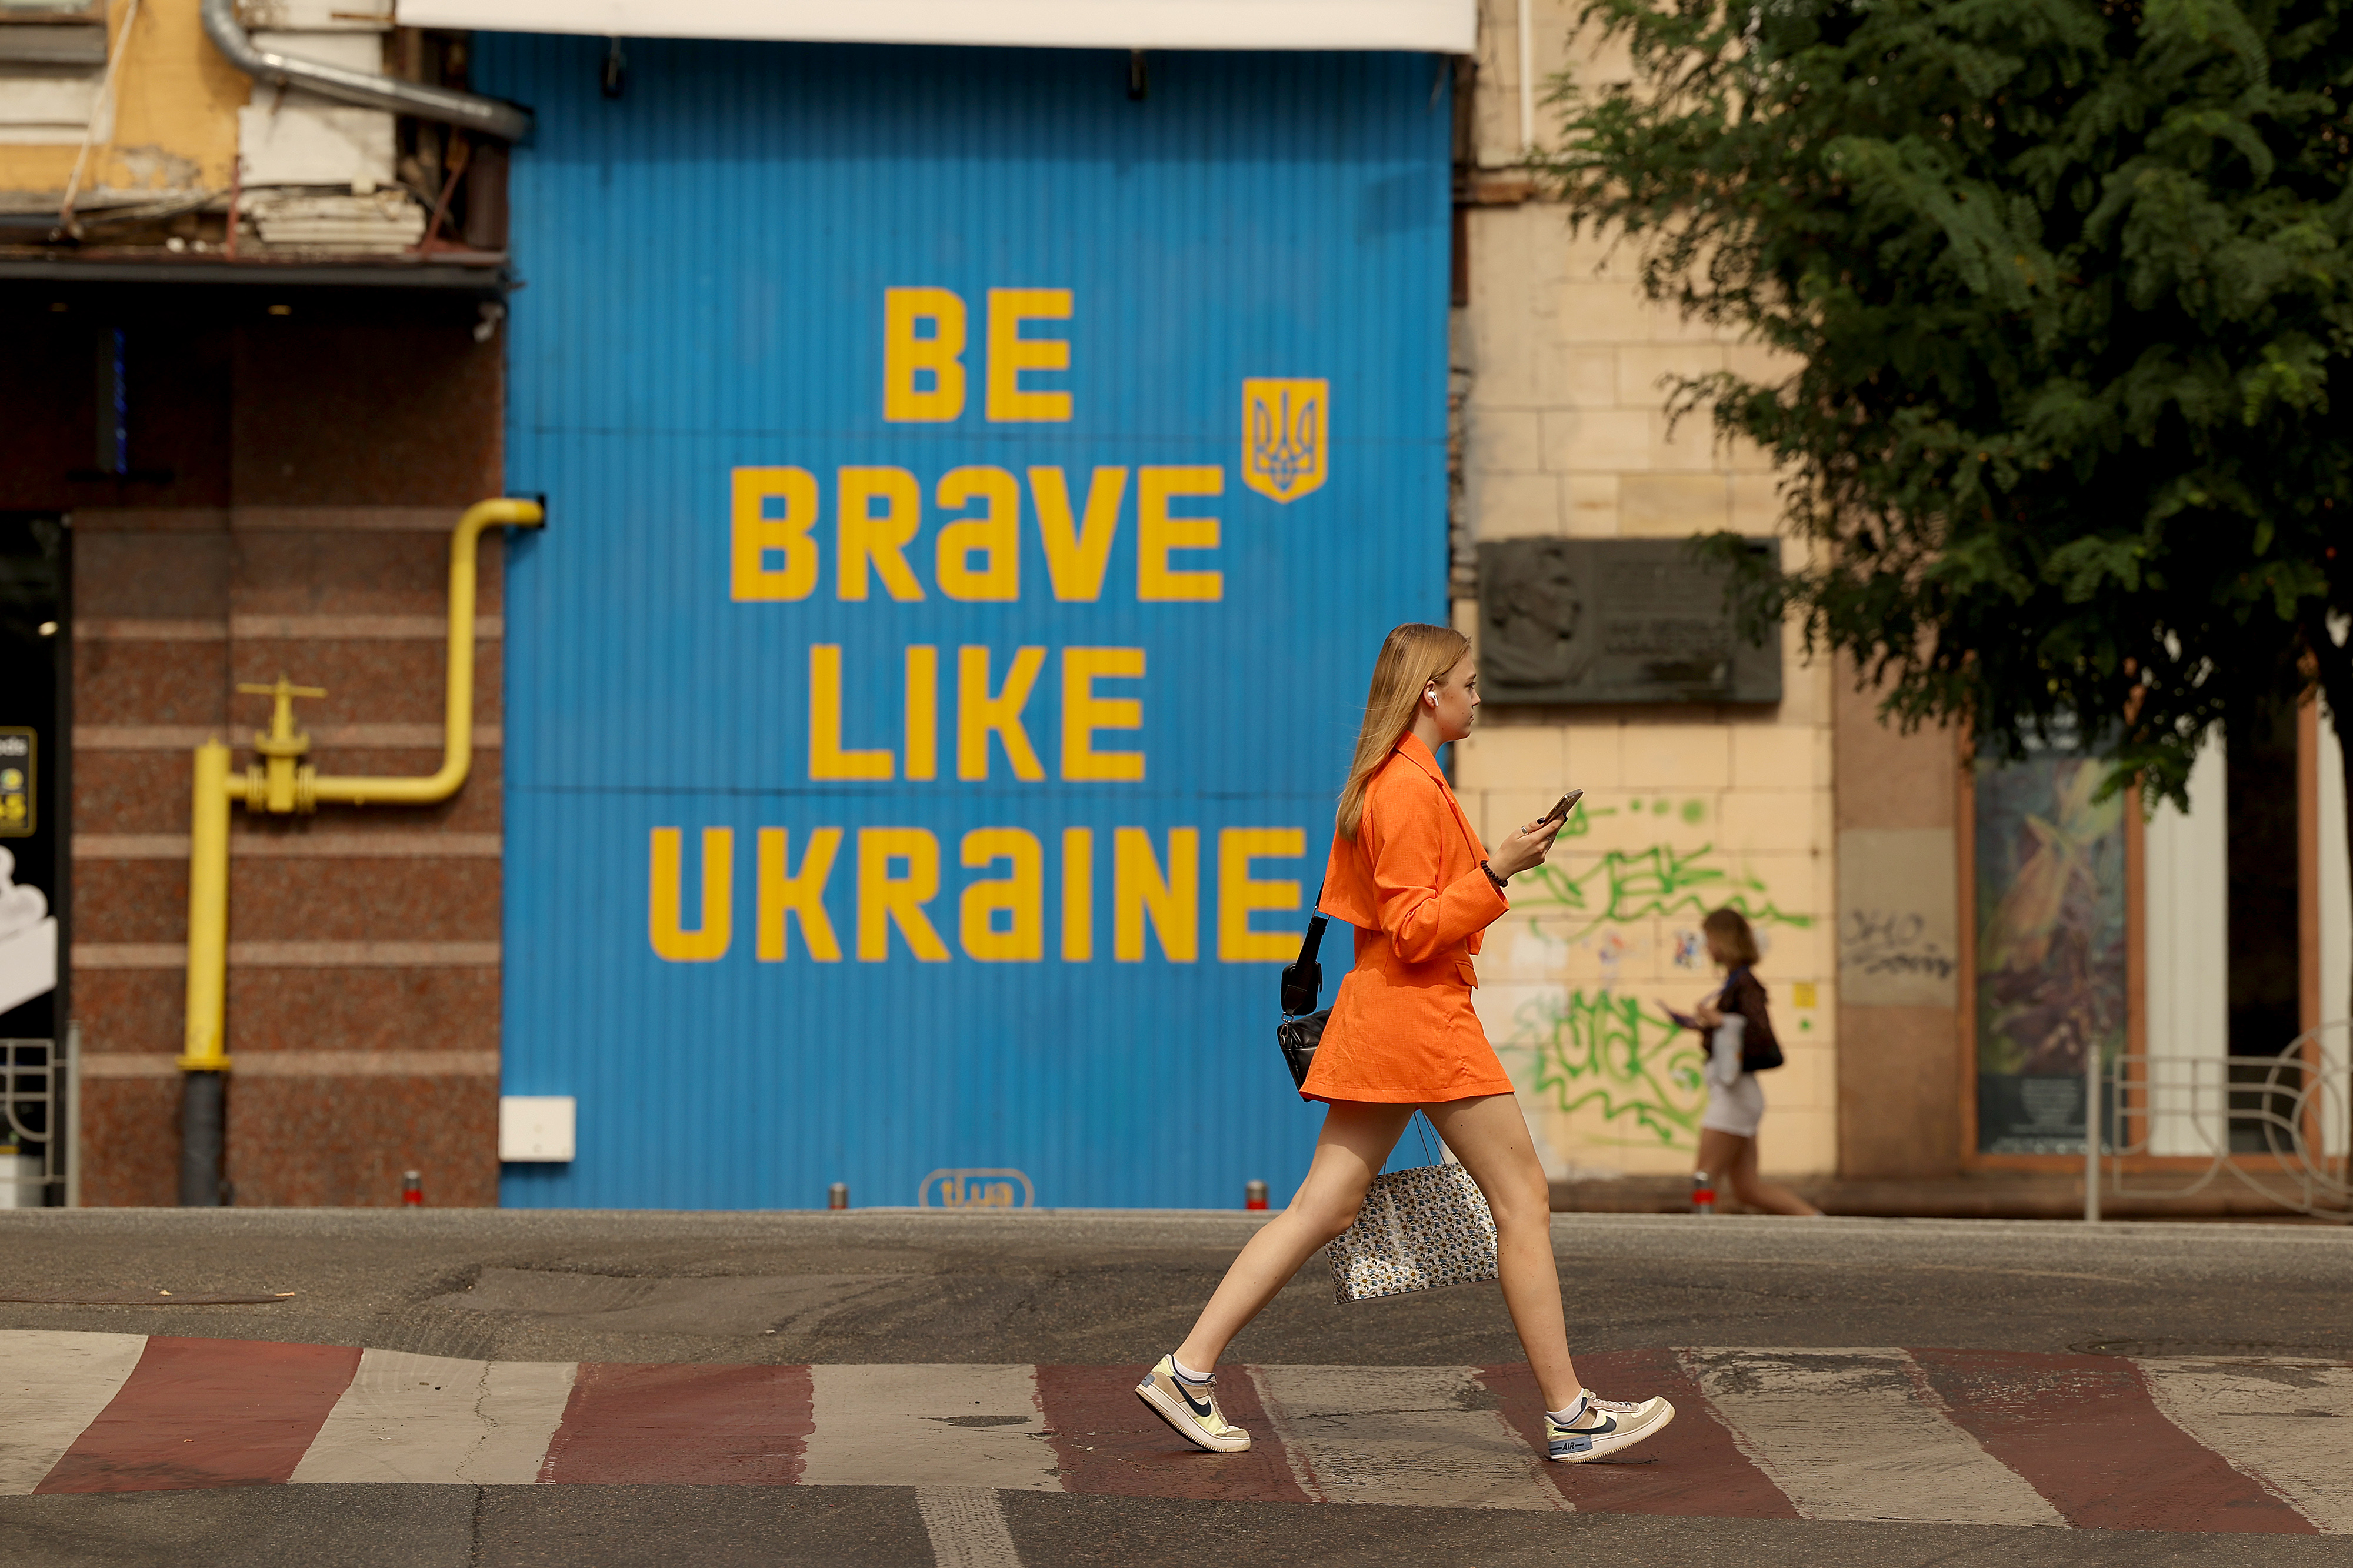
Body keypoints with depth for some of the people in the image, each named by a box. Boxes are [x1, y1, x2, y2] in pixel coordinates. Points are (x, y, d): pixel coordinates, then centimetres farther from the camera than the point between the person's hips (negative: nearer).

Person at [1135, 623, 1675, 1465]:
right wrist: (1497, 871, -24)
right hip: (1424, 1016, -10)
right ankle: (1569, 1414, -1)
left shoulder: (1384, 781, 17)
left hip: (1377, 1015, 10)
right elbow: (1415, 933, -19)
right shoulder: (1412, 789, -15)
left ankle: (1188, 1370, 2)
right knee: (1523, 1198, -3)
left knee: (1324, 1207, 6)